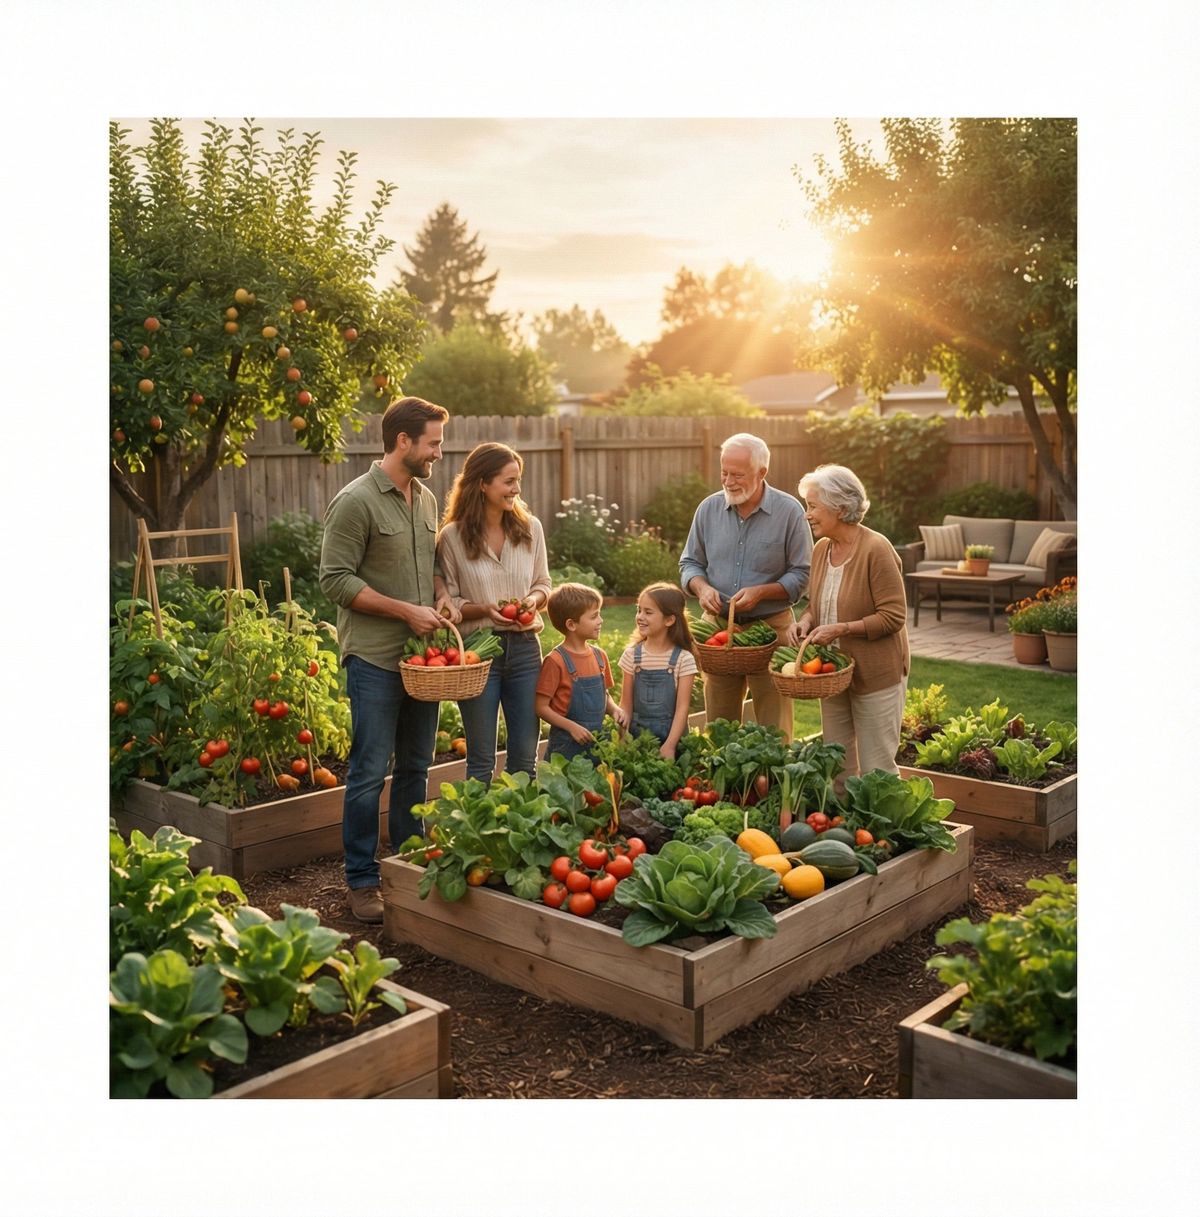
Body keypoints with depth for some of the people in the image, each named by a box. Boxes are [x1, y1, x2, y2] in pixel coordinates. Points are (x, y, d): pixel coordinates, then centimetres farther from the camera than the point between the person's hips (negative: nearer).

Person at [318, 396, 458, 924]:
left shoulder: (426, 498, 12)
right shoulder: (355, 502, -11)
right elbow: (335, 579, -14)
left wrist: (441, 596, 2)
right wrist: (405, 610, -16)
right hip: (375, 658, -7)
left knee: (415, 767, 14)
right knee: (370, 771, -1)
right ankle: (362, 880, 12)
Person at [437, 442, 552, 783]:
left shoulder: (530, 527, 3)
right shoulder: (453, 536, -7)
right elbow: (447, 602, -2)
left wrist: (534, 599, -9)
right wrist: (483, 609, -19)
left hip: (524, 647, 3)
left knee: (525, 757, 9)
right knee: (481, 760, 7)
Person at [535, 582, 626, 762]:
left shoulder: (599, 656, 6)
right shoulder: (556, 661, -13)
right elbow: (541, 707, -12)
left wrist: (614, 709, -2)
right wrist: (571, 727, -19)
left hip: (597, 740, 6)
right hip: (567, 745, -6)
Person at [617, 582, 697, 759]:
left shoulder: (683, 659, -9)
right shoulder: (632, 654, -1)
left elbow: (682, 707, -10)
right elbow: (626, 705, 1)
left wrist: (669, 746, -18)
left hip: (671, 734, -2)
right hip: (636, 733, 2)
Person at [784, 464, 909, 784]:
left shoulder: (876, 550, -17)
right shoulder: (821, 548, 5)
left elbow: (893, 616, -19)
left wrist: (842, 629, -24)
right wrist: (805, 622, -4)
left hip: (876, 675, -7)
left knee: (876, 770, 3)